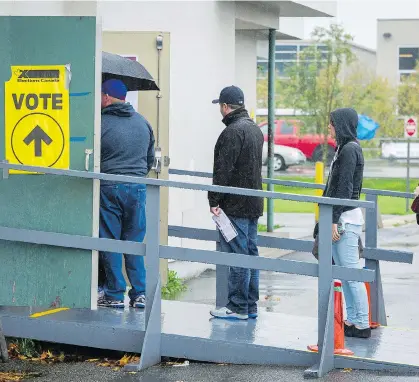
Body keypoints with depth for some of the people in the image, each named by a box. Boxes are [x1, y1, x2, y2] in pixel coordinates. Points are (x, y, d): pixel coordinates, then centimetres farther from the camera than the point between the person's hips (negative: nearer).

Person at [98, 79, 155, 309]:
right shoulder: (143, 123, 10)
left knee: (110, 243, 2)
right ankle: (139, 294, 7)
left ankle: (115, 295, 3)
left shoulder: (101, 123, -7)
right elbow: (151, 158, 17)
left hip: (109, 188, -4)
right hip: (138, 190, 4)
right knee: (134, 242, 10)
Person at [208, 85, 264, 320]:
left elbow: (223, 170, -19)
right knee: (251, 254, 12)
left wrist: (214, 200, -15)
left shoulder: (233, 131, -15)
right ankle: (251, 306, 16)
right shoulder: (255, 129, 16)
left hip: (235, 205, -10)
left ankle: (238, 307, -4)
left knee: (236, 256, -6)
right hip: (253, 204, 10)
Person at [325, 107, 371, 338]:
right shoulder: (344, 148, 16)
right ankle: (352, 320, 17)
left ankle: (362, 324, -6)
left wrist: (335, 221, -19)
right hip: (341, 218, 10)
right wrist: (332, 219, 20)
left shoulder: (349, 150, -14)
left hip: (346, 218, -10)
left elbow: (345, 189, -19)